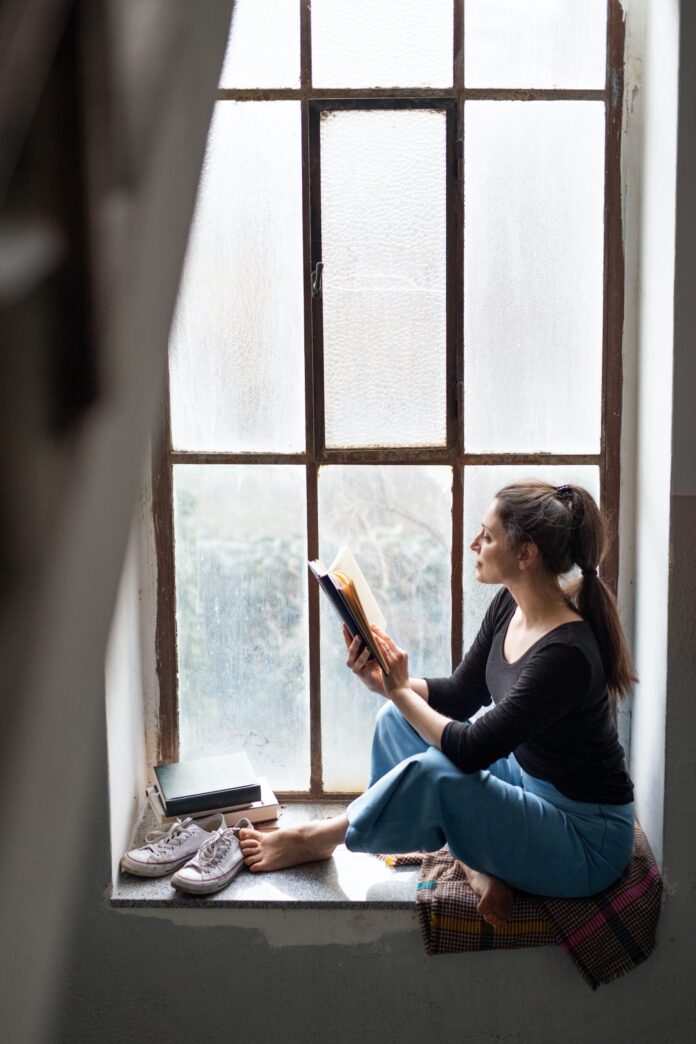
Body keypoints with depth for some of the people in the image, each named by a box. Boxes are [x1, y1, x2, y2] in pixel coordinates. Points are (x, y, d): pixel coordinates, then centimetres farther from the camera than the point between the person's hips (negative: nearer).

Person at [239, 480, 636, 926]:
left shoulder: (565, 653, -30)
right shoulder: (508, 605, -3)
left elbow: (470, 749, -27)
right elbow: (460, 696, 8)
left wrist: (401, 691, -14)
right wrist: (386, 684, -9)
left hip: (586, 843, -9)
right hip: (522, 780, 9)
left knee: (432, 772, -28)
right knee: (398, 719, 4)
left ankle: (315, 840, 0)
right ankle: (478, 866, -3)